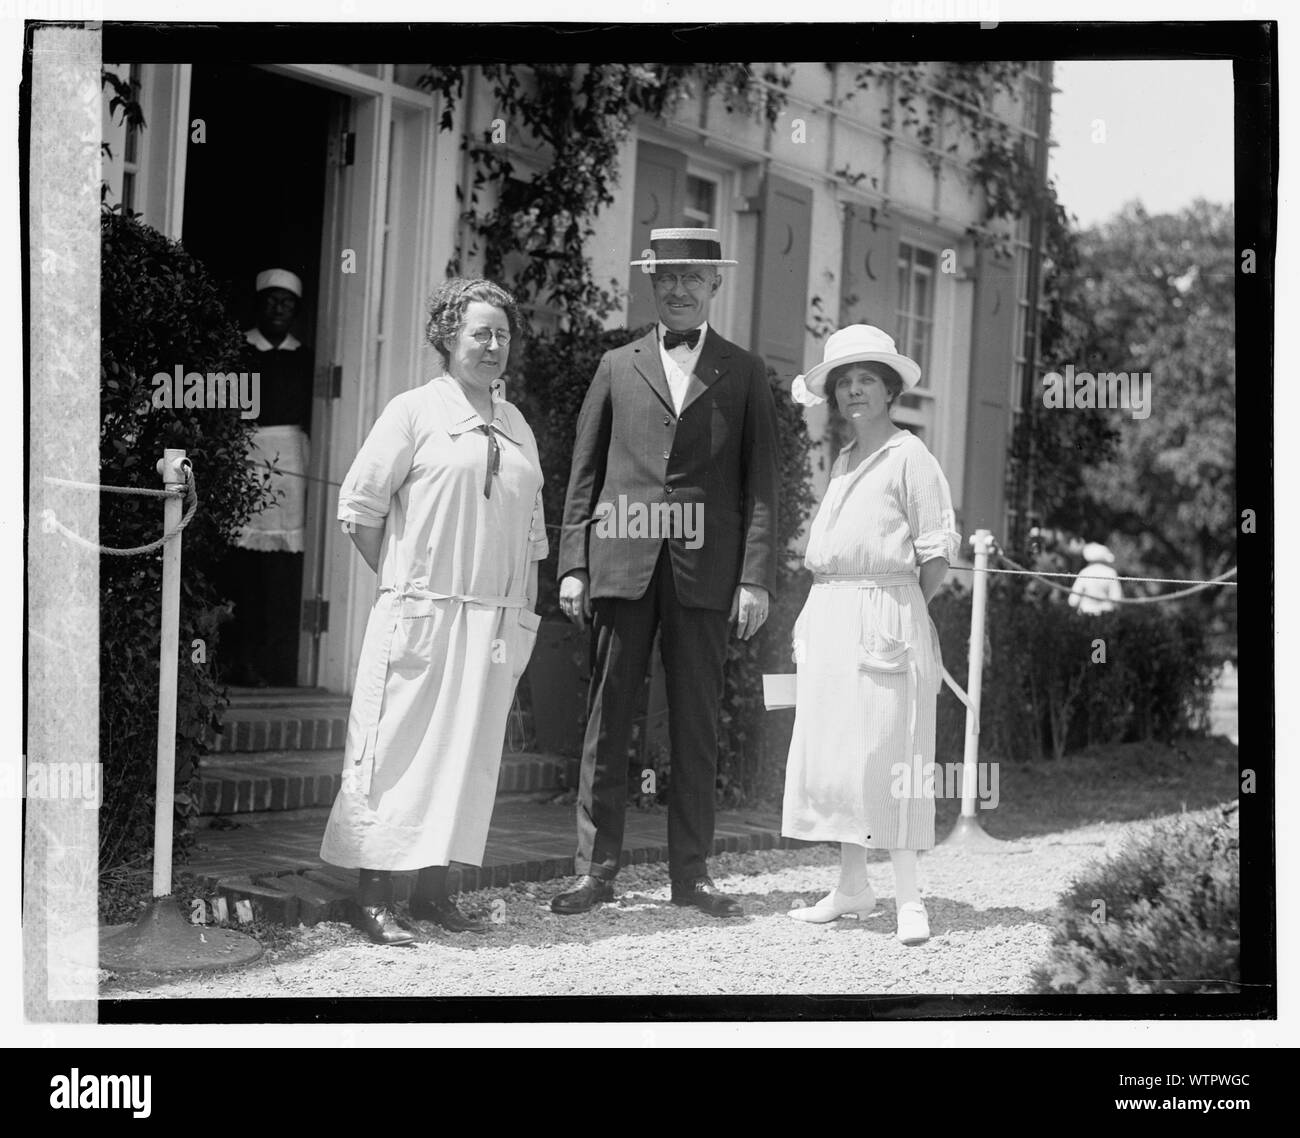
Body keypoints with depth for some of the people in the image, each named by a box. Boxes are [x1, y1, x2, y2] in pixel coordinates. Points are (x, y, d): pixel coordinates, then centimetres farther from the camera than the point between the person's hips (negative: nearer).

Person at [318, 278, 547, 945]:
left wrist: (525, 615, 12)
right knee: (398, 750, -4)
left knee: (467, 752, 7)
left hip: (496, 621, 6)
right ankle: (373, 897, 1)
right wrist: (403, 583, 0)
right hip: (422, 613, -5)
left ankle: (433, 889, 15)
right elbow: (359, 507, -2)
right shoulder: (415, 411, -2)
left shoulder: (515, 425, 15)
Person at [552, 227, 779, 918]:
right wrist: (572, 565, 2)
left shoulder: (743, 374, 11)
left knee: (696, 729, 3)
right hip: (621, 565, 1)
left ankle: (690, 875, 10)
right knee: (605, 722, 1)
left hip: (705, 571, -1)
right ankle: (595, 870, 7)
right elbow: (583, 473, 11)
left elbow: (760, 482, 5)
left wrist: (756, 576, -4)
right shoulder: (617, 367, 14)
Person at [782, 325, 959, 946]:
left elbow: (937, 548, -6)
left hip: (884, 615, -7)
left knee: (886, 754, -7)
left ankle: (909, 898, -1)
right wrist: (825, 611, 8)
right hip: (829, 616, 7)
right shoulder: (842, 461, 17)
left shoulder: (909, 455, -5)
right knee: (828, 750, 9)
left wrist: (902, 609, -2)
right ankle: (852, 885, 19)